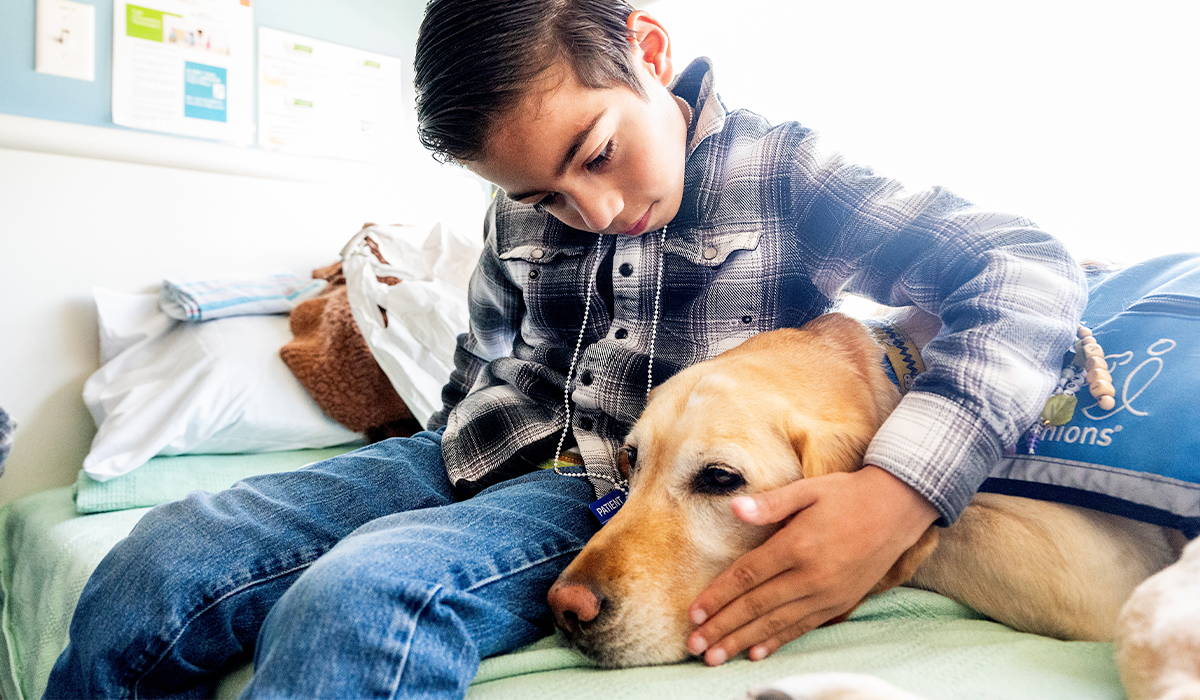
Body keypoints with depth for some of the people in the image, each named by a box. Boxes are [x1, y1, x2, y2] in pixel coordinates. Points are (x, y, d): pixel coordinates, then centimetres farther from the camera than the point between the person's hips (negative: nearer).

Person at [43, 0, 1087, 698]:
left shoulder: (777, 174, -4)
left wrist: (900, 492, -26)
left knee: (359, 598, -34)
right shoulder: (525, 212, 12)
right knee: (159, 560, -13)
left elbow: (1030, 269, -11)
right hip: (490, 465, 6)